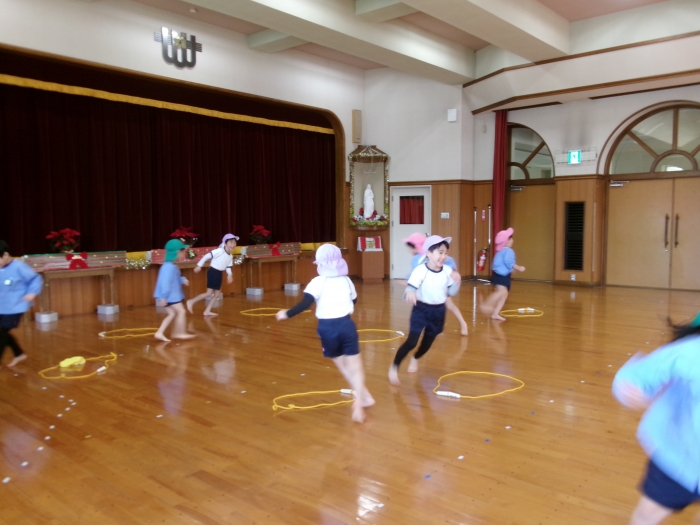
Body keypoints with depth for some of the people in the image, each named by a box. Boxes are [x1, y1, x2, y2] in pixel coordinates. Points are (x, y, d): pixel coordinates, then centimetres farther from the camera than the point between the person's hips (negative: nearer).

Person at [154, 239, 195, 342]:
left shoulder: (171, 265, 12)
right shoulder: (169, 267, -22)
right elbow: (166, 282, -25)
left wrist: (182, 280, 5)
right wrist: (163, 297, -26)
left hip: (171, 295, 11)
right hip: (170, 295, -11)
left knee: (172, 314, 12)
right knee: (181, 311, -2)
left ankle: (159, 333, 12)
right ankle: (180, 333, 8)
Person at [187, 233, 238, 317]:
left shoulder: (230, 256, 4)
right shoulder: (219, 251, -19)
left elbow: (228, 267, 14)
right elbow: (206, 256, -15)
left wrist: (230, 275, -4)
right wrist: (199, 265, -13)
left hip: (219, 274, 8)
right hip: (213, 272, -8)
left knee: (217, 294, 10)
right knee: (209, 293, -10)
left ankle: (207, 311, 17)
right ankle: (191, 302, 3)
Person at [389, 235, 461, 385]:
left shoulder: (447, 271, -6)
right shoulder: (420, 270, -20)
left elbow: (451, 292, 4)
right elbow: (411, 286, -28)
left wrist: (457, 282, -16)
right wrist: (410, 293, -51)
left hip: (439, 311, 5)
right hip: (421, 310, -5)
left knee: (428, 341, 19)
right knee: (411, 341, -12)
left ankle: (415, 359, 50)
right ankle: (394, 367, 4)